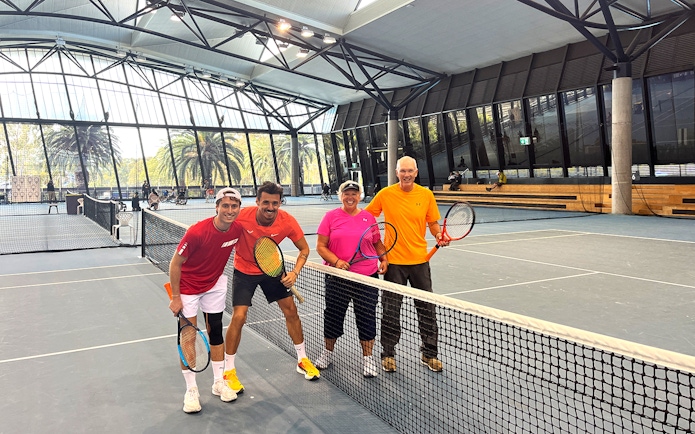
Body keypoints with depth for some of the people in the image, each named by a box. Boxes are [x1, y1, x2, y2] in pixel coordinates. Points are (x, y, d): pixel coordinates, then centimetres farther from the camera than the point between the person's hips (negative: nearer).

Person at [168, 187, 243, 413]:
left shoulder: (238, 229, -17)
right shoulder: (197, 232, -31)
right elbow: (175, 264, -21)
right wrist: (175, 297, -17)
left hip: (215, 284, 4)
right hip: (187, 287, -4)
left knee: (216, 331, 12)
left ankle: (219, 382, 26)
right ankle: (191, 390, 14)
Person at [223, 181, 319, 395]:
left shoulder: (288, 221, -24)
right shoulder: (242, 216, -30)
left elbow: (304, 249, -10)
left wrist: (295, 272, -24)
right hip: (244, 270, -2)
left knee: (291, 309, 5)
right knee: (238, 317, -11)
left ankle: (302, 359, 26)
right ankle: (229, 371, 8)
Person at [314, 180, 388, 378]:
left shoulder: (368, 217, 4)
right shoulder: (331, 216, -1)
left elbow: (377, 242, 16)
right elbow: (321, 246, -3)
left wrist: (384, 259, 0)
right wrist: (336, 261, -17)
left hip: (367, 277, 1)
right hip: (337, 278, 0)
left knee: (367, 318, 5)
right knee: (333, 315, 13)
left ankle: (368, 358, 23)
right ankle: (328, 352, 36)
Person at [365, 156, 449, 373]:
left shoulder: (426, 195, -1)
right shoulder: (386, 194, -5)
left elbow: (433, 223, 8)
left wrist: (439, 236, -11)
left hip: (419, 259, 2)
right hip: (394, 261, -1)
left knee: (427, 309, 9)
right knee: (390, 311, 7)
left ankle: (429, 353, 27)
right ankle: (388, 353, 24)